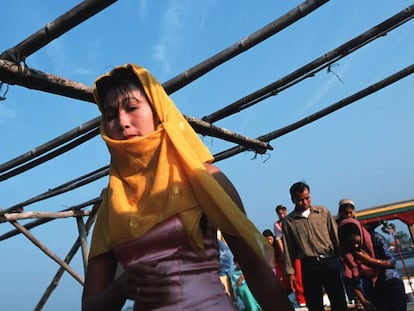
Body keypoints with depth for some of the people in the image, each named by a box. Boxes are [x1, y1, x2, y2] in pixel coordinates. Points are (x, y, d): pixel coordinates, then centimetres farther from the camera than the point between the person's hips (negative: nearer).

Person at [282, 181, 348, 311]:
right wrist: (290, 272, 2)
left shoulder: (323, 212, 6)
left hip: (330, 261, 1)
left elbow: (335, 235, 7)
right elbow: (288, 248, 4)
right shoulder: (288, 221, 3)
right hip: (309, 266, 0)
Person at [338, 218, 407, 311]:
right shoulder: (346, 254, -10)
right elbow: (354, 281, -8)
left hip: (391, 282, -1)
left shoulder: (375, 238, -14)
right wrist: (363, 301, -19)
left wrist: (369, 260, -24)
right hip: (372, 290, 1)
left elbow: (392, 263, -12)